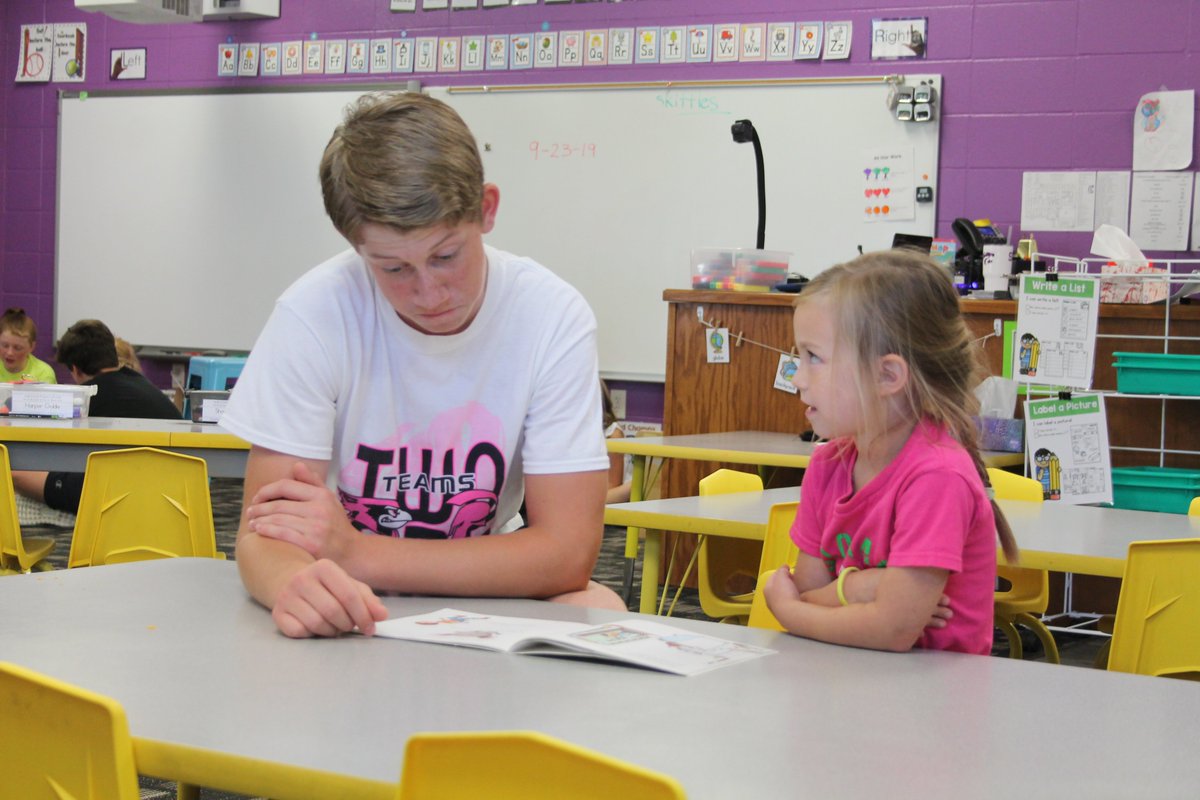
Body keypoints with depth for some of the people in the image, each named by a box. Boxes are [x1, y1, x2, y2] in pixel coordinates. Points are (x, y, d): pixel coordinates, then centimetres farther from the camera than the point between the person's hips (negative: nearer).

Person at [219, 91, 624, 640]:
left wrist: (357, 552, -26)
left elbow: (567, 553, -18)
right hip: (351, 611, 0)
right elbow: (263, 531, -18)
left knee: (598, 610, -29)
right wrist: (296, 583, -44)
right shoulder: (313, 315, -18)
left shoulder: (555, 318, -16)